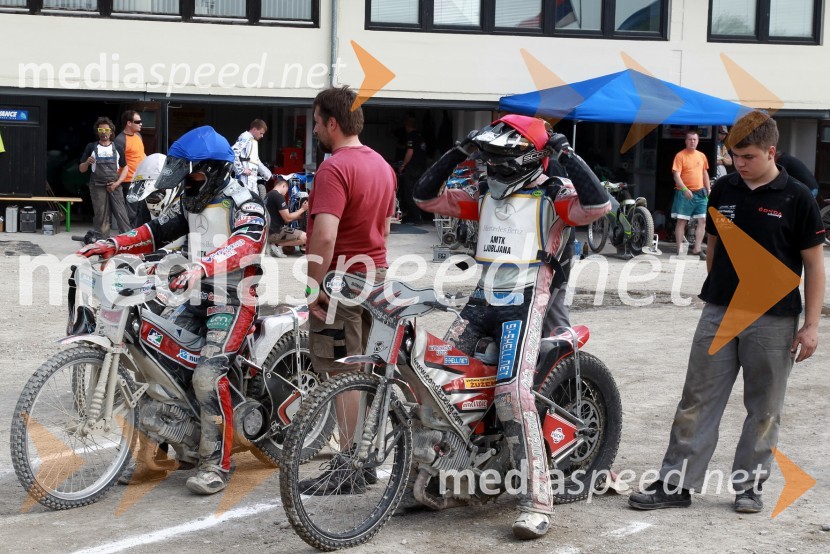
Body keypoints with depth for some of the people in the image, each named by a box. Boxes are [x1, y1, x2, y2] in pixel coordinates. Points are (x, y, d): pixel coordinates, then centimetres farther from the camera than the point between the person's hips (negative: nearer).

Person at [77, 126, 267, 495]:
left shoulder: (244, 203, -12)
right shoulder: (192, 201, 16)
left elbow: (247, 242, -30)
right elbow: (159, 231, 15)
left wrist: (202, 266, -47)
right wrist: (114, 245, -2)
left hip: (233, 301, -9)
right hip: (198, 298, 9)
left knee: (208, 375, -23)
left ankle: (216, 464, -15)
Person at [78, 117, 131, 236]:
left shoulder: (117, 149, 13)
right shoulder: (91, 148, 11)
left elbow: (125, 168, 13)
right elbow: (81, 169, 11)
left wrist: (117, 183, -2)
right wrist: (87, 163, -12)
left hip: (114, 186, 0)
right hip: (98, 187, 0)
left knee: (122, 215, -9)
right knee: (101, 218, -3)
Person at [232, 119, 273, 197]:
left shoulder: (254, 141, 25)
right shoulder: (245, 138, -7)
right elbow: (233, 153, -21)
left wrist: (268, 175, 33)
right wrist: (241, 170, -19)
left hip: (252, 180, 10)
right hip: (246, 179, -10)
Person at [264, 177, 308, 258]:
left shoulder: (268, 196, 17)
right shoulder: (278, 196, -14)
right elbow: (287, 218, -14)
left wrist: (298, 216, 21)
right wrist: (302, 209, -3)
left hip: (268, 232, 10)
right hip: (276, 232, -10)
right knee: (306, 238, -14)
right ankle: (278, 244, -12)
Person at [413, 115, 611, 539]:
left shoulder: (552, 195, -1)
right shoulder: (486, 196, 18)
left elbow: (597, 206, -21)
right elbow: (426, 197, 21)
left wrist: (565, 154, -16)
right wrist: (457, 154, 11)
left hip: (526, 301, -7)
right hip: (483, 298, 7)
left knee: (513, 392, -23)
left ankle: (537, 502, -21)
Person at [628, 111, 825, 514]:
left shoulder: (796, 199, -7)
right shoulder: (723, 190, 5)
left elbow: (814, 265, -5)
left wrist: (811, 325, -9)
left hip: (773, 320, -3)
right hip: (719, 314, 4)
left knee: (764, 408, 7)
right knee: (697, 400, 4)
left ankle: (750, 484, 19)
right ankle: (676, 484, 8)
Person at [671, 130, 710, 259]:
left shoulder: (702, 156, 11)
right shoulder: (680, 155, -6)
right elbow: (676, 175, -13)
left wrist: (708, 190, 13)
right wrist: (685, 189, -25)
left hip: (700, 193, 5)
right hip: (684, 193, -5)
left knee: (703, 220, 0)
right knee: (681, 220, -2)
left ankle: (697, 248, 7)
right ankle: (679, 248, 1)